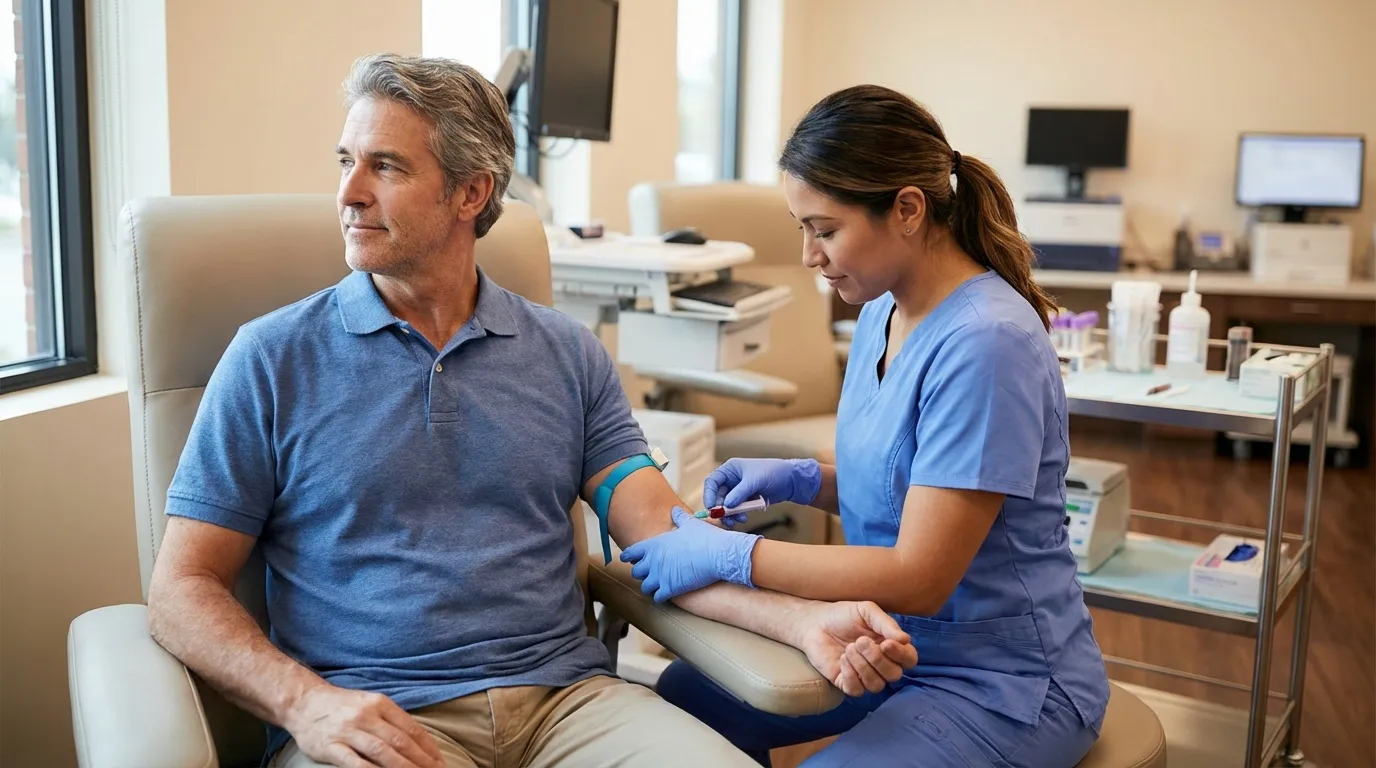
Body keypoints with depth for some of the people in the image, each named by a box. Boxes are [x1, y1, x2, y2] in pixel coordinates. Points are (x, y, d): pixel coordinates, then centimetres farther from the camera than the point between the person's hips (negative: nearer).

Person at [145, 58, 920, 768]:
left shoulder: (569, 355, 10)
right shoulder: (274, 358, 4)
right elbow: (183, 589, 2)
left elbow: (662, 535, 4)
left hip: (566, 695, 3)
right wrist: (305, 702, -16)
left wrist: (805, 619, -14)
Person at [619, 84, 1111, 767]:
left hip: (1004, 684, -8)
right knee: (682, 698, 5)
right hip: (890, 640, 8)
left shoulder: (986, 344, -26)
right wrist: (801, 480, -3)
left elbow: (919, 577, -25)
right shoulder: (881, 314, 1)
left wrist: (726, 554, -23)